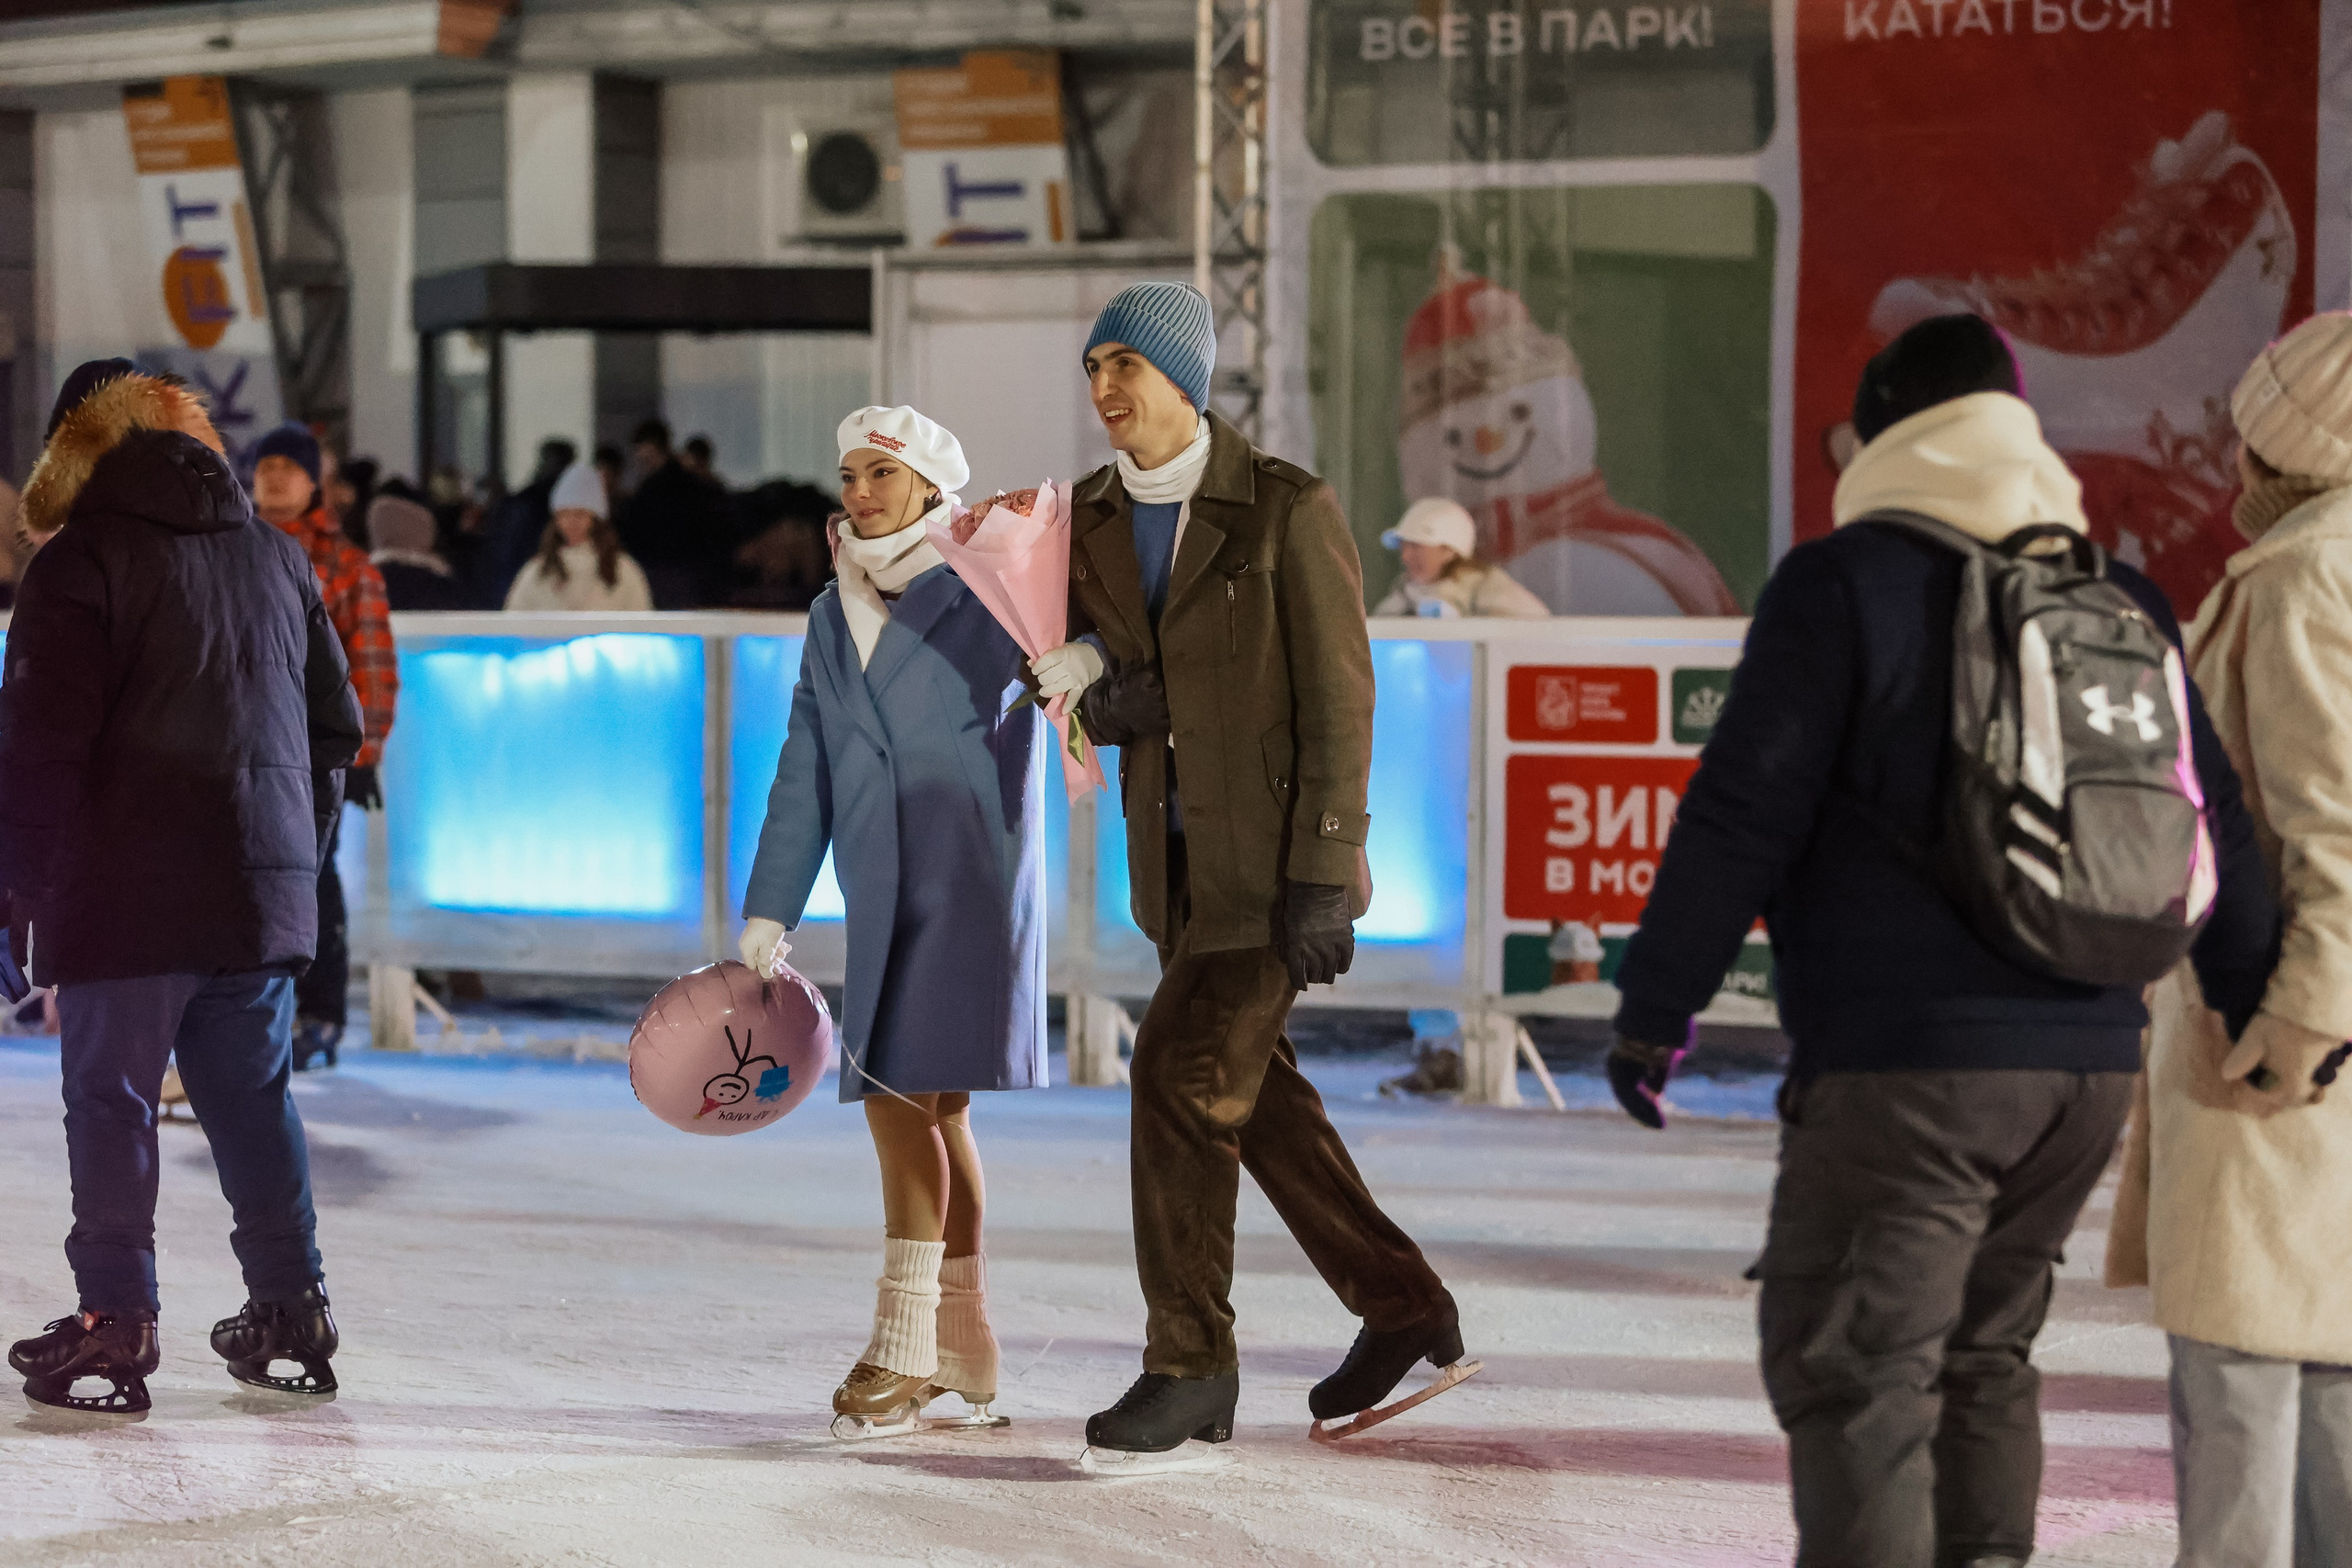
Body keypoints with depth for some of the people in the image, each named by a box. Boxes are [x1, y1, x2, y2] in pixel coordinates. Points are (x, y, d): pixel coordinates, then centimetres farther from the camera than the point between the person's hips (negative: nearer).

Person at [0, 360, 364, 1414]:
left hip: (126, 901, -6)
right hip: (262, 893, 6)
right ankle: (291, 1309, 16)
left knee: (110, 1100, 0)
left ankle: (115, 1319, -2)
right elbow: (335, 725, 17)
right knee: (253, 1097, 14)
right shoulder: (277, 559, 14)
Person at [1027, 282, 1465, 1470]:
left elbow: (1338, 702, -13)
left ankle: (1189, 1366, -2)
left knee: (1182, 1073, -13)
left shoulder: (1286, 510, -12)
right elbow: (1093, 691, 12)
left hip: (1271, 853, -7)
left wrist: (1321, 878, -18)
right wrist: (1106, 694, -13)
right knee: (1252, 1087, 13)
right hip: (1178, 856, 7)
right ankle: (1403, 1312, 28)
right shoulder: (1089, 520, 7)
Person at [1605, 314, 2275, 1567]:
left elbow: (1742, 817, -10)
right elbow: (2213, 828, 17)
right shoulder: (2120, 600, 13)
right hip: (2088, 1063, 7)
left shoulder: (1844, 584, -5)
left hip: (1903, 1065, -7)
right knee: (1982, 1353, 19)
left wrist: (1654, 1006, -3)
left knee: (1853, 1370, -6)